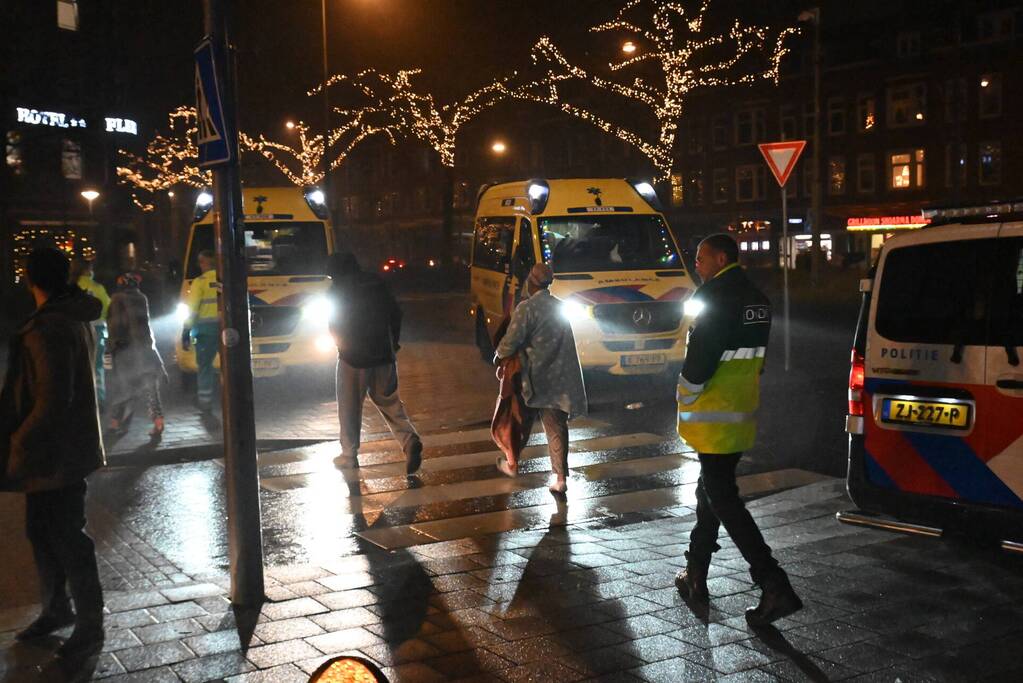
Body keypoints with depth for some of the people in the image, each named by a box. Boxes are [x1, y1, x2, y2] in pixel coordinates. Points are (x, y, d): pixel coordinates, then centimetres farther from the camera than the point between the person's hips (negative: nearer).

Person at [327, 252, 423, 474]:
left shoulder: (338, 290, -8)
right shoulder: (377, 283, 6)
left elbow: (335, 326, -7)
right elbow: (395, 313, 8)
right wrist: (393, 343, 17)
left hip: (354, 357, -4)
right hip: (383, 355, 4)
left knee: (350, 408, 10)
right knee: (389, 401, 13)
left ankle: (349, 454, 19)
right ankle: (409, 439, -8)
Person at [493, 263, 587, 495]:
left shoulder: (527, 308, -14)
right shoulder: (559, 307, 7)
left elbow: (511, 341, -18)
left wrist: (499, 355, 3)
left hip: (533, 379, -4)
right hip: (559, 379, 4)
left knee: (522, 421, 16)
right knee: (557, 428, 7)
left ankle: (512, 464, 33)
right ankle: (561, 478, 3)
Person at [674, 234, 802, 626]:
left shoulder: (717, 299, -17)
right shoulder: (756, 300, 12)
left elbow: (700, 358, -21)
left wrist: (686, 399, -6)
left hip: (715, 418, -9)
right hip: (741, 413, 9)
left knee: (722, 499, -6)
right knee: (711, 491, 19)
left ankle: (775, 586, -12)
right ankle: (696, 575, 29)